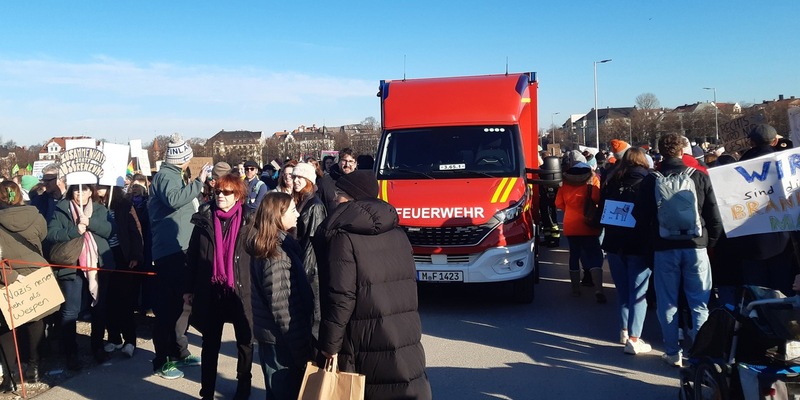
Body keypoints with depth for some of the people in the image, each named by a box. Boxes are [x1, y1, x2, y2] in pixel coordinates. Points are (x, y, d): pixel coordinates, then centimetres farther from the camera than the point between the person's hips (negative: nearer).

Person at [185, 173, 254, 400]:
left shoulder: (248, 221, -4)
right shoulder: (204, 219, 2)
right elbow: (192, 256, 6)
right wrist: (189, 288, 5)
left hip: (241, 291, -1)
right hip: (210, 291, 2)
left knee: (244, 341, 11)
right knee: (210, 342, 11)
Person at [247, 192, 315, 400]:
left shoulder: (266, 246, 7)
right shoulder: (276, 253, -21)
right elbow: (281, 306, -22)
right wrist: (302, 349, -17)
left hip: (271, 336, 9)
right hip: (281, 340, -9)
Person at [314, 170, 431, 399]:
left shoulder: (343, 236, -12)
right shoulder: (397, 233, 9)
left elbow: (341, 295, -17)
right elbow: (410, 283, 12)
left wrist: (330, 344, -10)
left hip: (365, 341, -5)